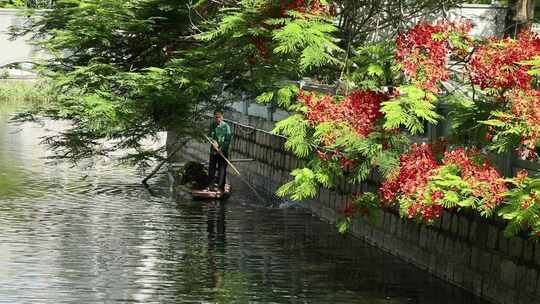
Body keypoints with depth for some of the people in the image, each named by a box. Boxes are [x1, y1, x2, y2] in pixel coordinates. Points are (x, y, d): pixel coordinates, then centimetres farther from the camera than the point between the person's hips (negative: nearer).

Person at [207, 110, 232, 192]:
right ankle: (211, 184, 25)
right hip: (213, 151, 4)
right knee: (211, 168, 12)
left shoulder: (226, 126, -14)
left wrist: (221, 148, -20)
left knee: (222, 169, 0)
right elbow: (210, 136, 9)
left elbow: (228, 140, -13)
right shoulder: (212, 125, 1)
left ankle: (221, 186, 9)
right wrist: (213, 141, -11)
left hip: (223, 151, -4)